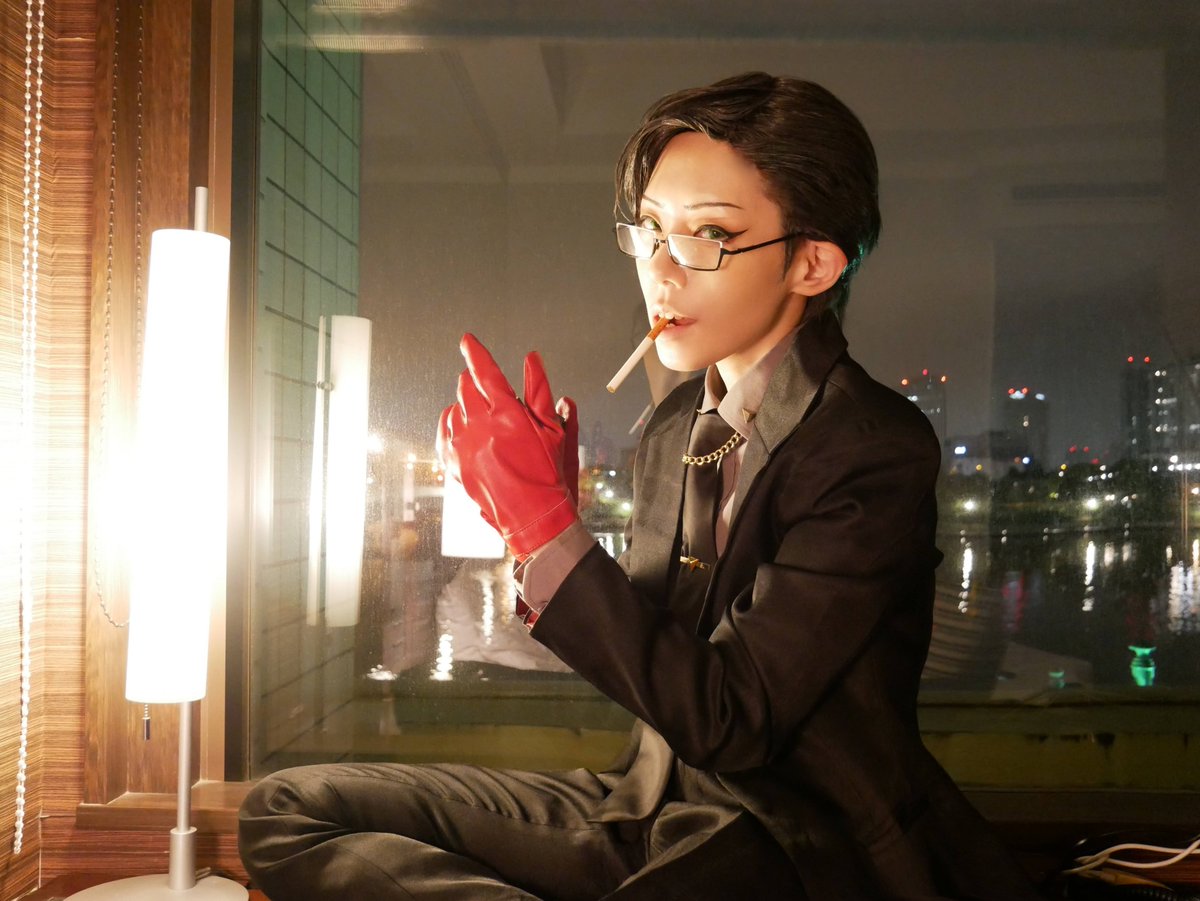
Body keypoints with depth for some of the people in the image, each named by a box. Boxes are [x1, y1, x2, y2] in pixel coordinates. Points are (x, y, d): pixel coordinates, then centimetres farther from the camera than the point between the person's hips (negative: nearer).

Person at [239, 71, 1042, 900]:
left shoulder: (877, 451, -17)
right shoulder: (673, 429, 6)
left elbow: (728, 721, -20)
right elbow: (650, 657, 11)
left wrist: (545, 523, -24)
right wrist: (550, 515, -5)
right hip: (660, 811, 7)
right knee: (293, 808, -2)